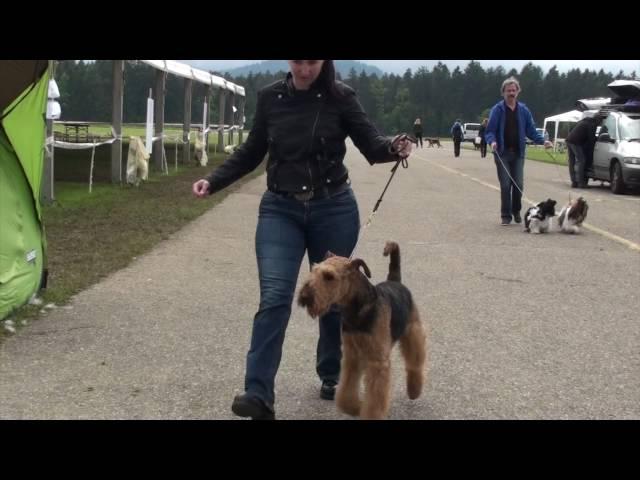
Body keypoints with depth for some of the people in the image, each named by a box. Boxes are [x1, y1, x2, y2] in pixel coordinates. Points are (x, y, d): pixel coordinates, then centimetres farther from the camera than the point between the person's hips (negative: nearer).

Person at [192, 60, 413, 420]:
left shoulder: (341, 97, -6)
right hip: (280, 209, 1)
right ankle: (259, 395, -14)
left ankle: (331, 376, 32)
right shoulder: (269, 97, 0)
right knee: (274, 298, -11)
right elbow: (252, 152, 9)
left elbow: (370, 144, -8)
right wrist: (214, 181, -2)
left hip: (334, 208, -1)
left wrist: (394, 148, -30)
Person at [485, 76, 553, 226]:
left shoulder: (523, 110, 8)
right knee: (505, 185, -3)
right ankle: (506, 215, 6)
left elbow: (531, 130, 11)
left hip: (518, 153, 3)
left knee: (518, 184, 1)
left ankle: (516, 211, 22)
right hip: (502, 153, -3)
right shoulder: (497, 110, -2)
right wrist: (492, 141, -24)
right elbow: (490, 131, -4)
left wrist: (542, 141, -5)